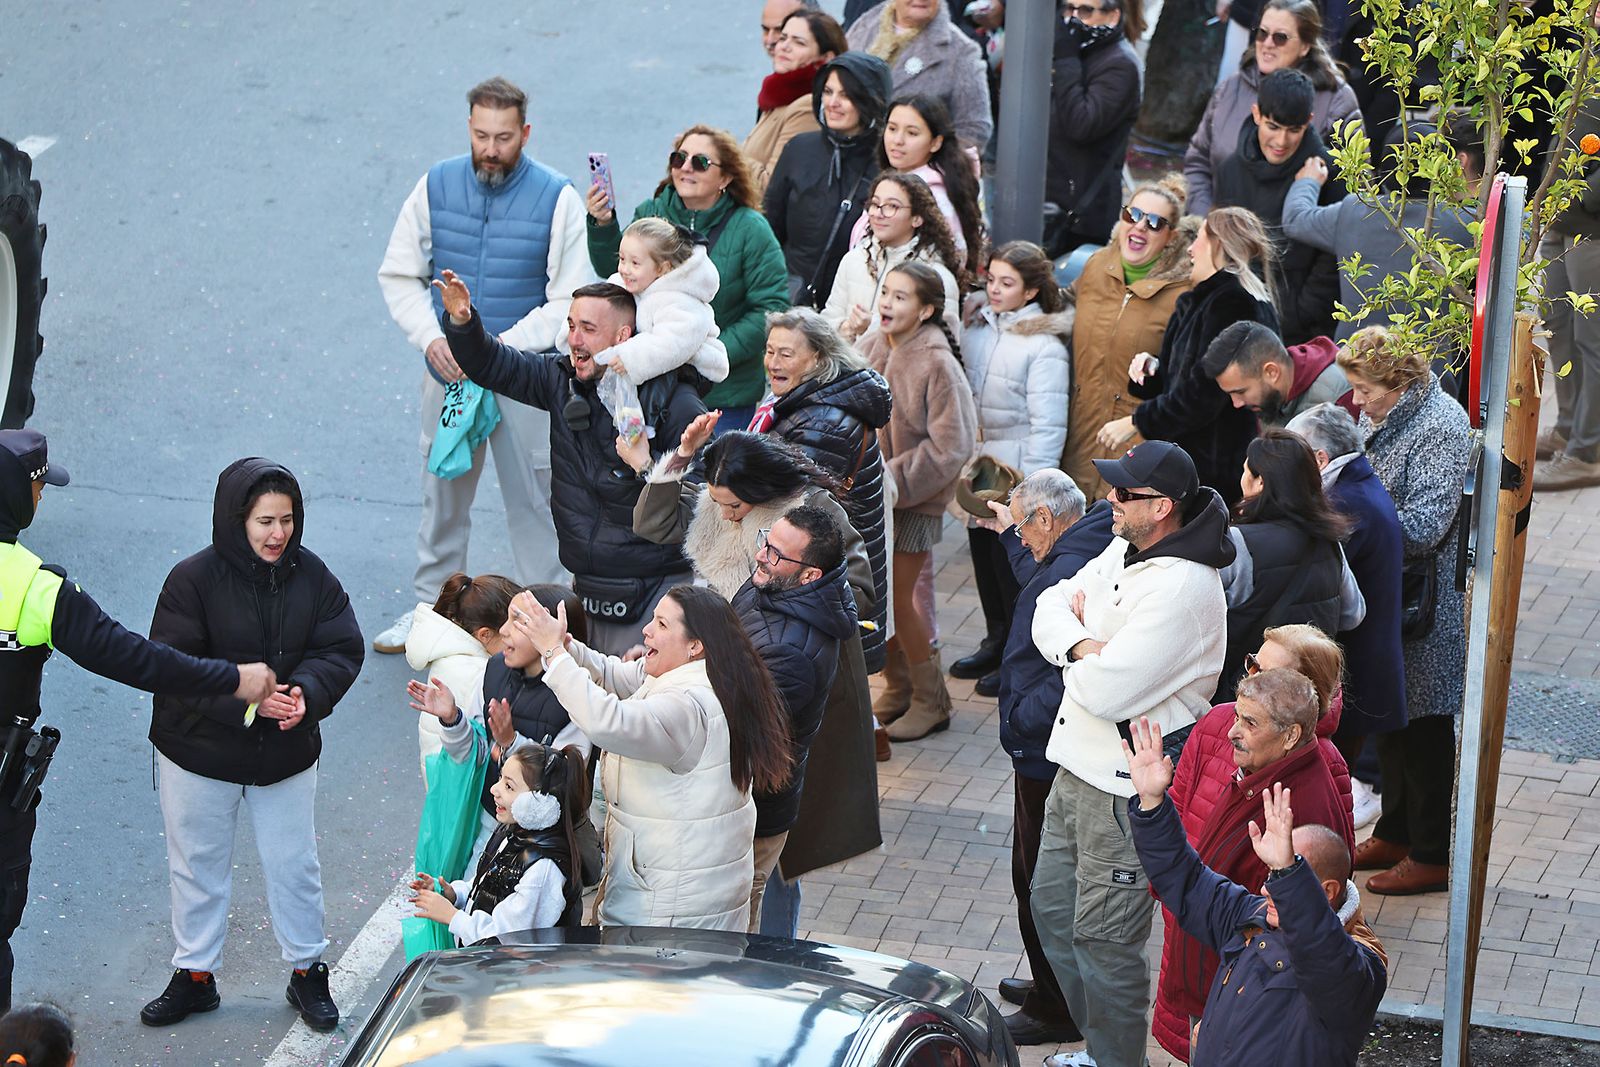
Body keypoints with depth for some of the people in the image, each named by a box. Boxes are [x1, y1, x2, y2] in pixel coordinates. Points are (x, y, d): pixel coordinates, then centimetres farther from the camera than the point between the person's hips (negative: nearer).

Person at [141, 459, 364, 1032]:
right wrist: (244, 701, -29)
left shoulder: (311, 575, -8)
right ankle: (194, 977, 31)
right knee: (198, 866, 14)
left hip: (287, 754, 2)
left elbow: (342, 650, -5)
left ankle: (308, 973, 31)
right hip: (199, 752, -2)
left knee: (295, 865, 13)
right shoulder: (193, 579, -18)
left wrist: (306, 692, -25)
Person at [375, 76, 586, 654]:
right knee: (443, 487, 14)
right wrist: (430, 337, -10)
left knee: (532, 496, 3)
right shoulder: (437, 185, -1)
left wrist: (500, 347, -18)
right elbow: (398, 275, 6)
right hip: (448, 368, 3)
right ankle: (430, 605, 29)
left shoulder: (556, 198, -9)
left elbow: (570, 300, -9)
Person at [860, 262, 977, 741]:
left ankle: (931, 701, 14)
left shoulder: (938, 364, -19)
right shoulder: (875, 346, -1)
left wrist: (894, 478, -18)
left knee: (896, 597, -2)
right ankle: (897, 688, 30)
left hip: (916, 497, -6)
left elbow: (951, 446, -17)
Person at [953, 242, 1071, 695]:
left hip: (1016, 471, -7)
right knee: (984, 555, 17)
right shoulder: (981, 328, 6)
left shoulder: (1043, 346, -16)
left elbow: (1048, 424, -17)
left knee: (1013, 562, 0)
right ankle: (997, 642, 33)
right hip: (979, 468, 8)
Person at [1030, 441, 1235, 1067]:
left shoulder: (1181, 588, -26)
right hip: (1078, 767, 10)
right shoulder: (1125, 551, 5)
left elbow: (1106, 690, -28)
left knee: (1103, 939, 1)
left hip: (1128, 787, -10)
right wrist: (1082, 644, -14)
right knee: (1053, 906, 21)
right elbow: (1052, 605, 8)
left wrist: (1073, 646, -7)